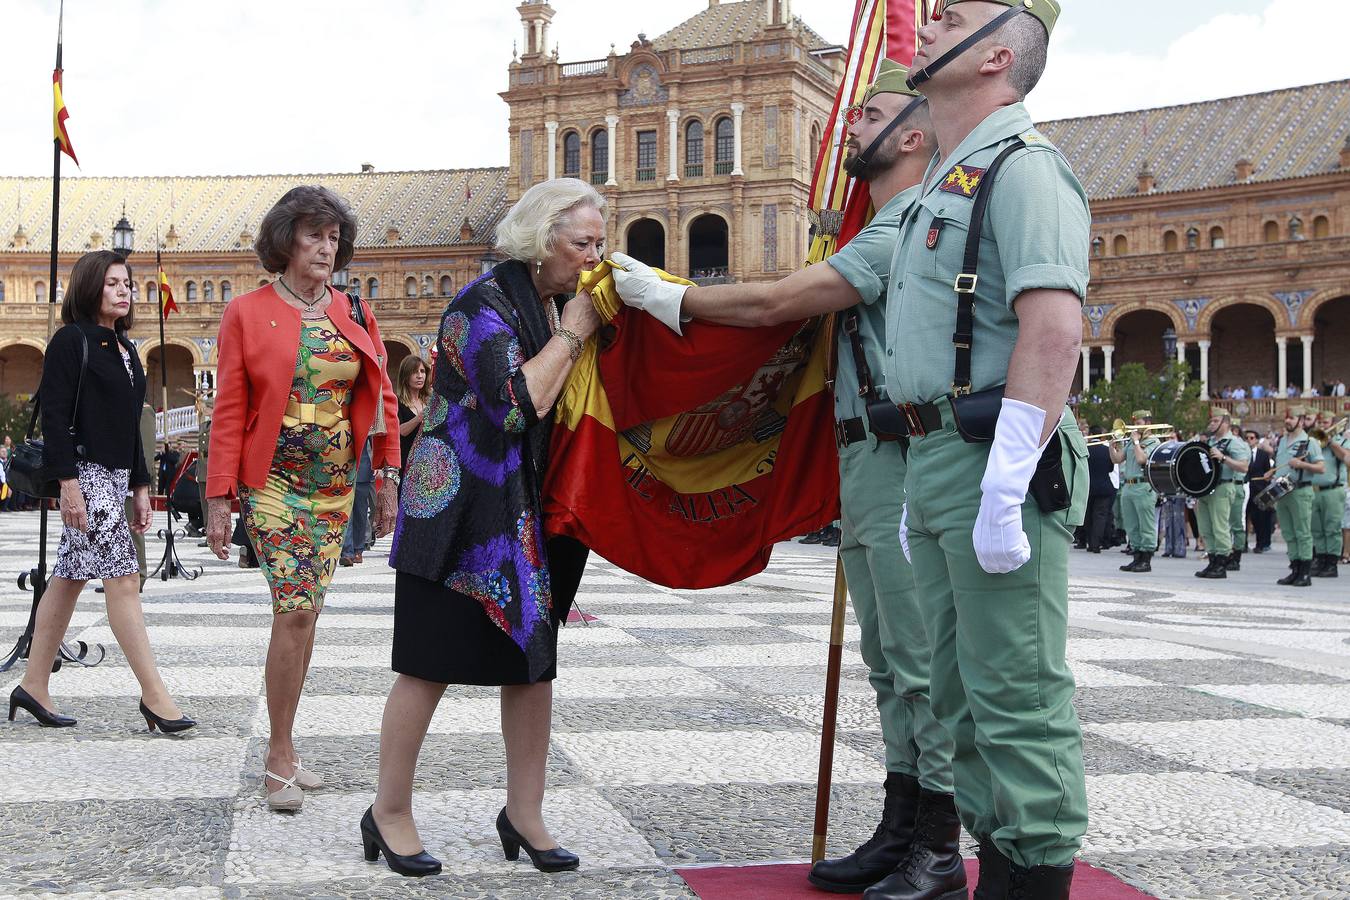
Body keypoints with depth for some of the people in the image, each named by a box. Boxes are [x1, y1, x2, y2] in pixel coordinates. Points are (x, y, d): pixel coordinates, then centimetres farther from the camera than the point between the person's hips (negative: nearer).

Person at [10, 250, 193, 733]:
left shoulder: (124, 349, 17)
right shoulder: (71, 341, -7)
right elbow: (55, 416, -13)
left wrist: (140, 486, 18)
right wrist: (68, 481, -19)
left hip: (114, 475, 8)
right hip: (85, 474, -8)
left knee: (69, 579, 12)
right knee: (123, 580, -9)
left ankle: (33, 685, 20)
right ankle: (154, 695, -7)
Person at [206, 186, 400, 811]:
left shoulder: (353, 313, 10)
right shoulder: (247, 313, -1)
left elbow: (381, 397, 11)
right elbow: (229, 410, -3)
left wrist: (388, 477, 5)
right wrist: (219, 498, -7)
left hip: (335, 483, 4)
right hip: (273, 480, -4)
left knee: (305, 611, 6)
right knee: (296, 609, -13)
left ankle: (283, 751, 18)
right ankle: (280, 761, -1)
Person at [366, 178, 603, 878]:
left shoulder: (546, 305, 12)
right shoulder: (485, 305, -14)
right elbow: (519, 405, -24)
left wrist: (590, 331, -1)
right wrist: (571, 335, -15)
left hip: (526, 512, 8)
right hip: (462, 507, -8)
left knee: (534, 658, 8)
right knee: (430, 663, -1)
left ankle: (524, 812, 19)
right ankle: (389, 814, 13)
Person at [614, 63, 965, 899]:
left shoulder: (907, 230, -12)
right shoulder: (889, 231, 22)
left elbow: (775, 303, -16)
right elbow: (802, 310, 20)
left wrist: (668, 296, -5)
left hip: (898, 462, -11)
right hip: (865, 462, 11)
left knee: (921, 661, -5)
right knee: (890, 663, 13)